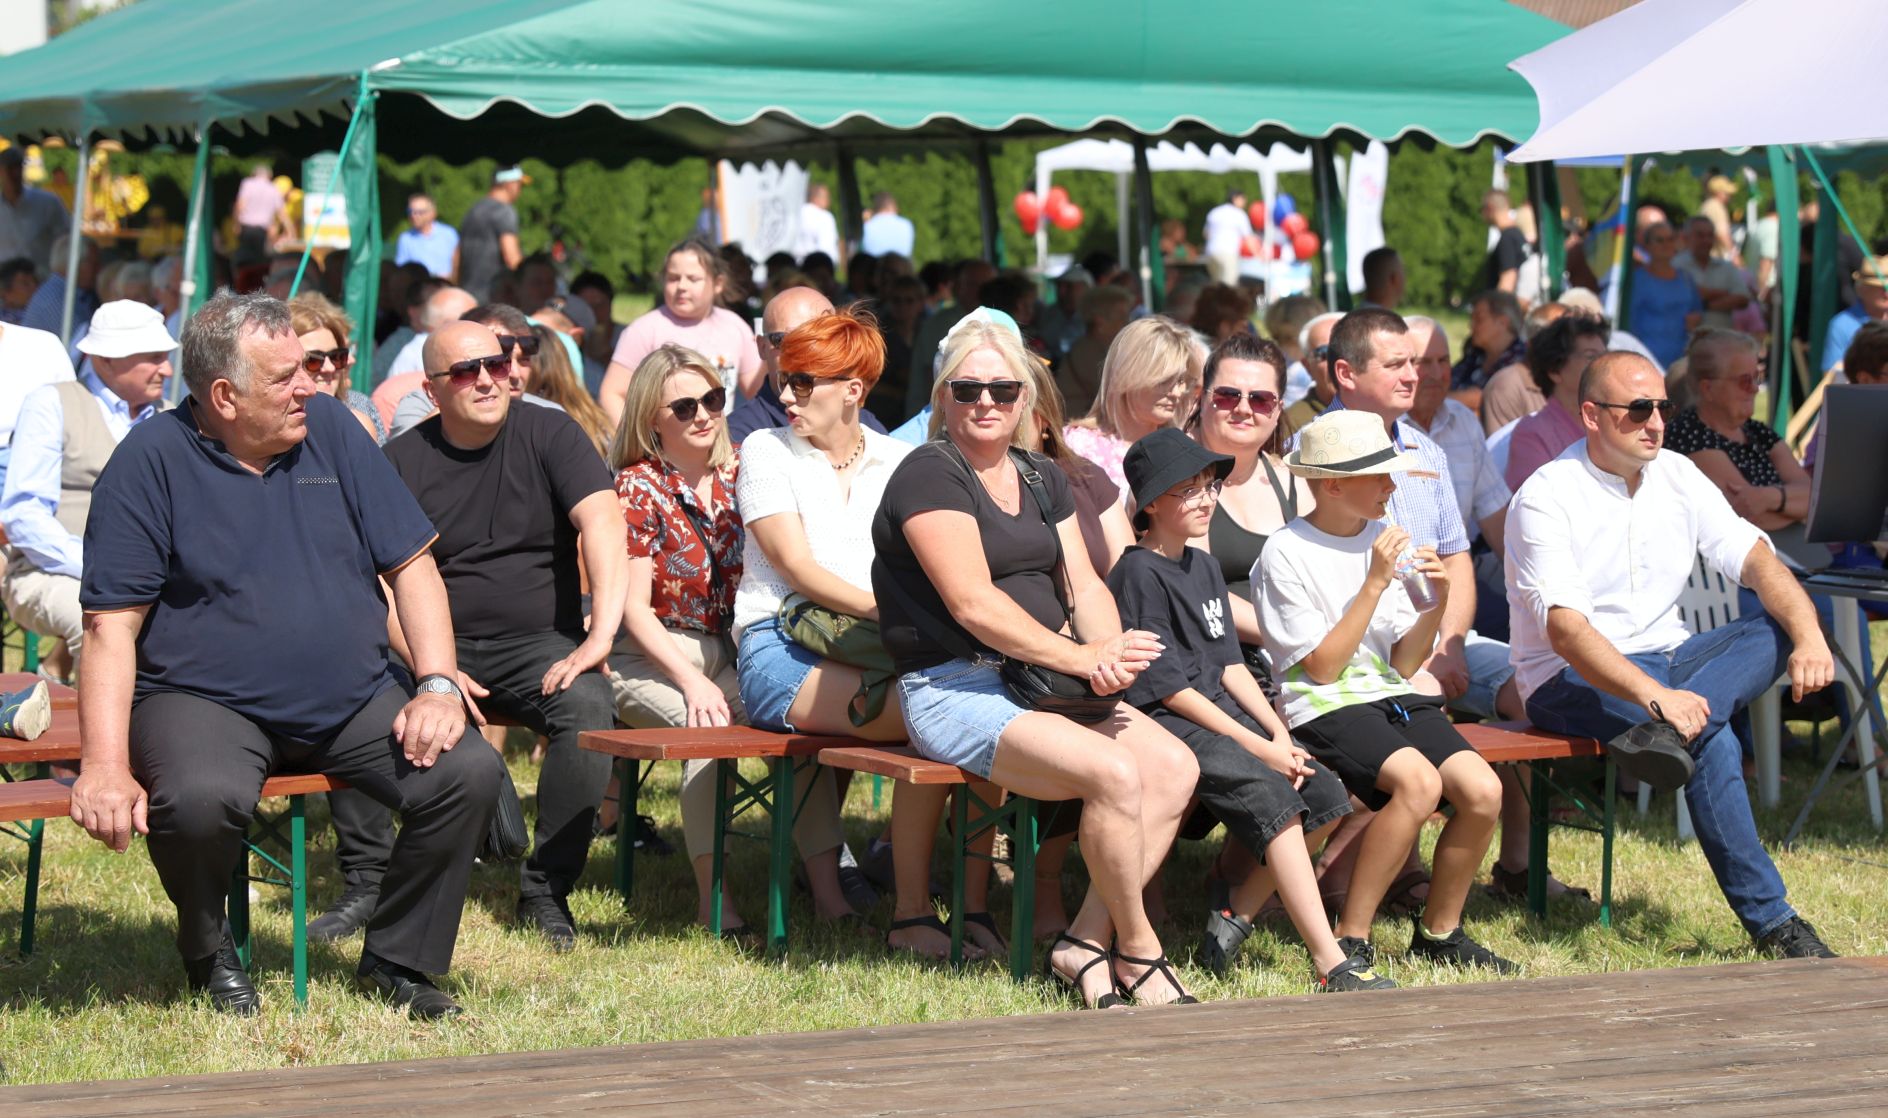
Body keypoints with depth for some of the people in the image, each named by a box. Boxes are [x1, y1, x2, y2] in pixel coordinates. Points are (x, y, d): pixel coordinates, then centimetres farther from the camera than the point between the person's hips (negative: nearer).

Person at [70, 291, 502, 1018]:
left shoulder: (329, 428, 6)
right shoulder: (151, 460, -6)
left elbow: (411, 565, 8)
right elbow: (112, 627, -10)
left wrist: (437, 686, -6)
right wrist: (106, 768, -21)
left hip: (354, 701, 4)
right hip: (206, 704, -4)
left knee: (469, 772, -18)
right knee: (201, 799, -36)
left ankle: (398, 959, 4)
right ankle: (208, 951, -1)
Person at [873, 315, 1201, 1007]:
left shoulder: (1042, 478, 18)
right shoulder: (929, 475, -8)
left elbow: (1084, 586, 12)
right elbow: (973, 603, -17)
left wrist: (1111, 652, -11)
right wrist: (1079, 658, -18)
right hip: (953, 688, -8)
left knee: (1176, 767, -14)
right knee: (1114, 773, -28)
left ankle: (1085, 943, -10)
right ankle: (1136, 949, -9)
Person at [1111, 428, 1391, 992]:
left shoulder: (1204, 566, 18)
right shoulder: (1139, 574, -10)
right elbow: (1169, 689, -14)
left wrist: (1280, 735, 1)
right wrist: (1257, 748, -15)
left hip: (1221, 712, 9)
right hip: (1166, 724, -9)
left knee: (1326, 795, -8)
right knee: (1271, 794, -28)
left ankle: (1237, 914, 3)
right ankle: (1331, 965, -32)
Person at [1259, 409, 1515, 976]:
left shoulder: (1387, 540, 12)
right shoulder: (1286, 555, -7)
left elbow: (1403, 664, 11)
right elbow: (1323, 667, -11)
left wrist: (1436, 605, -7)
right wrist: (1375, 584, -15)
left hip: (1390, 697, 6)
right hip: (1325, 710, -6)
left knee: (1483, 790, -18)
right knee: (1418, 780, -33)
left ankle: (1438, 931, 2)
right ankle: (1348, 940, -22)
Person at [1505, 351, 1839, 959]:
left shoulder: (1677, 476, 7)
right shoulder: (1546, 497, -13)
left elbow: (1755, 559, -3)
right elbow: (1565, 629, -24)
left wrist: (1809, 637, -23)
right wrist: (1653, 695, -39)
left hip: (1668, 659, 7)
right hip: (1573, 682, -7)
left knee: (1781, 627, -19)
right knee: (1714, 742, -31)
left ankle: (1668, 734, -41)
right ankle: (1769, 920, -28)